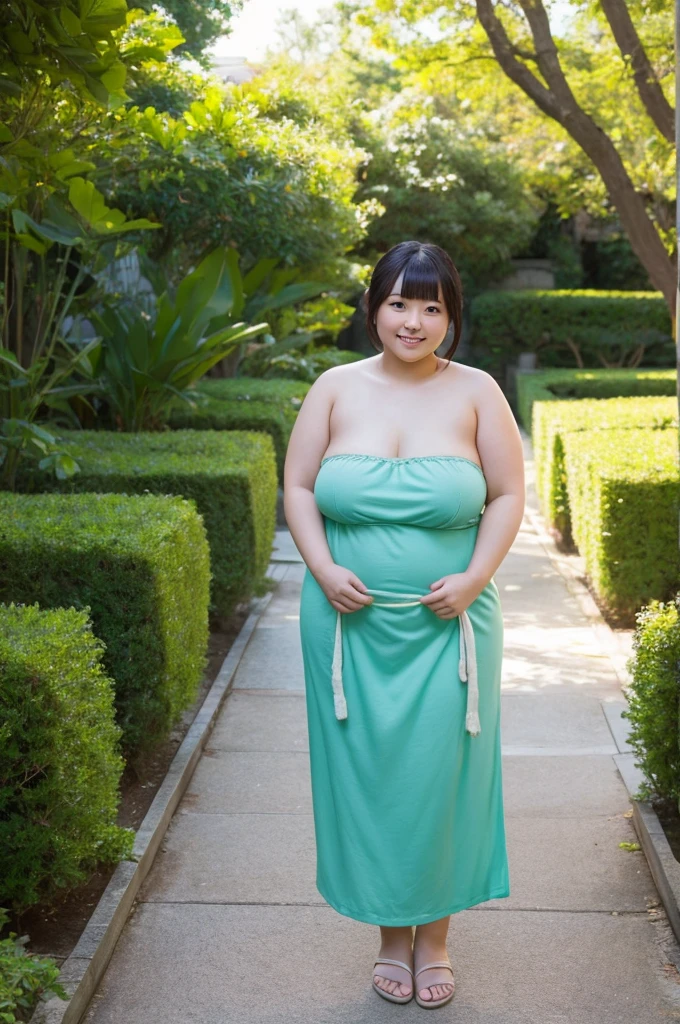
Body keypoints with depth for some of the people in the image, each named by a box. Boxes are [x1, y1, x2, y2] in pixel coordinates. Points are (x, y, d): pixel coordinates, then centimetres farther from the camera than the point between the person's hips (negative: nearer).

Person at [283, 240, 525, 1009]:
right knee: (366, 769, 7)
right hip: (350, 621, 1)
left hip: (447, 625, -1)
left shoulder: (475, 393, -1)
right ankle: (391, 934, 25)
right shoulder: (336, 389, 2)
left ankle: (435, 936, 23)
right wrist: (324, 570, -10)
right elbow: (298, 488, 4)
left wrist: (474, 577, -12)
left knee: (441, 770, 3)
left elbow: (508, 494, 1)